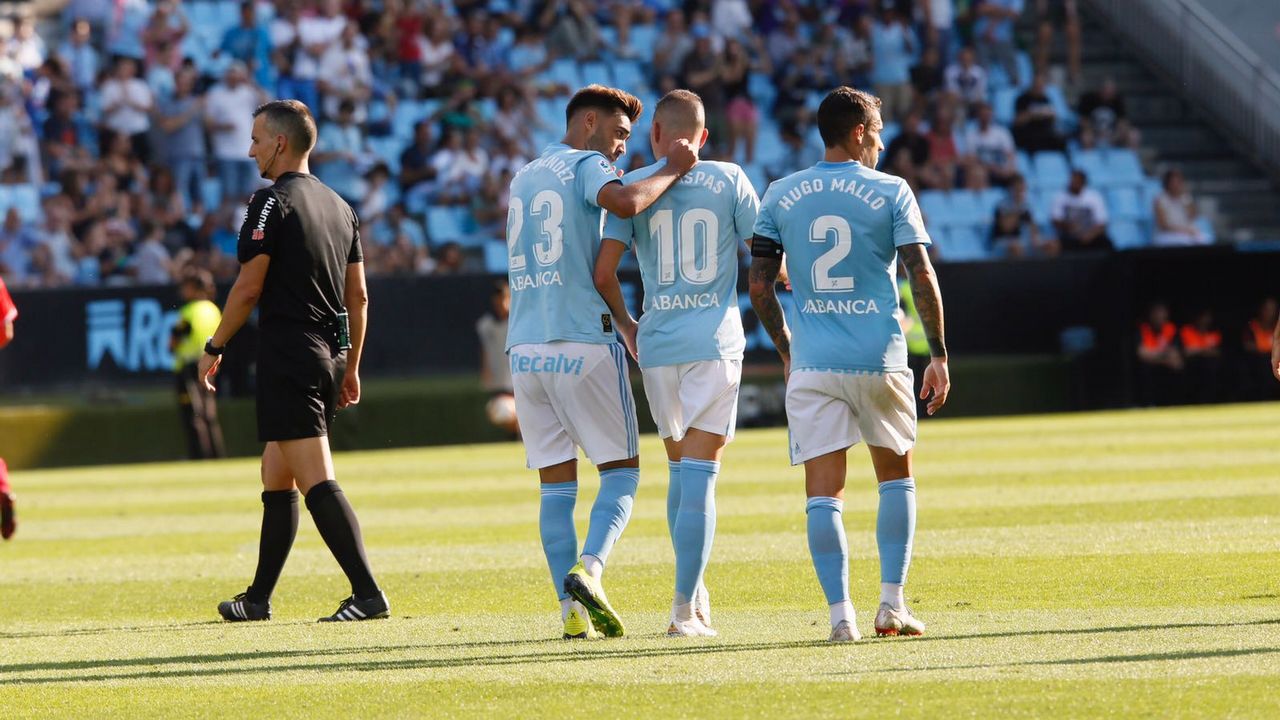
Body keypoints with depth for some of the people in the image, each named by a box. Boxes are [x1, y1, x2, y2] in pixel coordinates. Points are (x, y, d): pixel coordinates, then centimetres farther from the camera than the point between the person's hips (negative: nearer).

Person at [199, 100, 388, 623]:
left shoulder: (273, 202, -9)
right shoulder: (339, 207, 14)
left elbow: (248, 288, -12)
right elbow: (358, 296, 16)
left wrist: (213, 349, -1)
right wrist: (350, 368, 21)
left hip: (287, 358, -9)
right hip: (329, 355, 9)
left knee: (316, 480, -13)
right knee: (276, 477, 17)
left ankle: (368, 594, -21)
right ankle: (258, 599, 22)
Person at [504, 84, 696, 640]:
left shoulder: (523, 178, 20)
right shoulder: (587, 166, -2)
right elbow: (626, 202, -25)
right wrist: (672, 171, -11)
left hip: (525, 346, 6)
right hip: (584, 343, -6)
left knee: (556, 485, 6)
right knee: (621, 471, 2)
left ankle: (571, 610, -2)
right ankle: (588, 570, -20)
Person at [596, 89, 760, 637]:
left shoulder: (634, 186, 3)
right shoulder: (730, 180, 2)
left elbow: (603, 273, -3)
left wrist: (625, 326, 15)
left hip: (657, 345, 2)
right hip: (716, 342, -2)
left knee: (680, 470, 17)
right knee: (700, 476, -3)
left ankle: (693, 592, 18)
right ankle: (686, 607, -8)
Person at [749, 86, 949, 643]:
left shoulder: (780, 196, 5)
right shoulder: (891, 192, -1)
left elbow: (759, 288, 4)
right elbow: (923, 278, -7)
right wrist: (938, 353, 1)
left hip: (811, 365, 1)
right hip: (880, 360, -1)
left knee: (823, 493, 1)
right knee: (896, 476, 16)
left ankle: (840, 613, -7)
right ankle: (892, 604, 9)